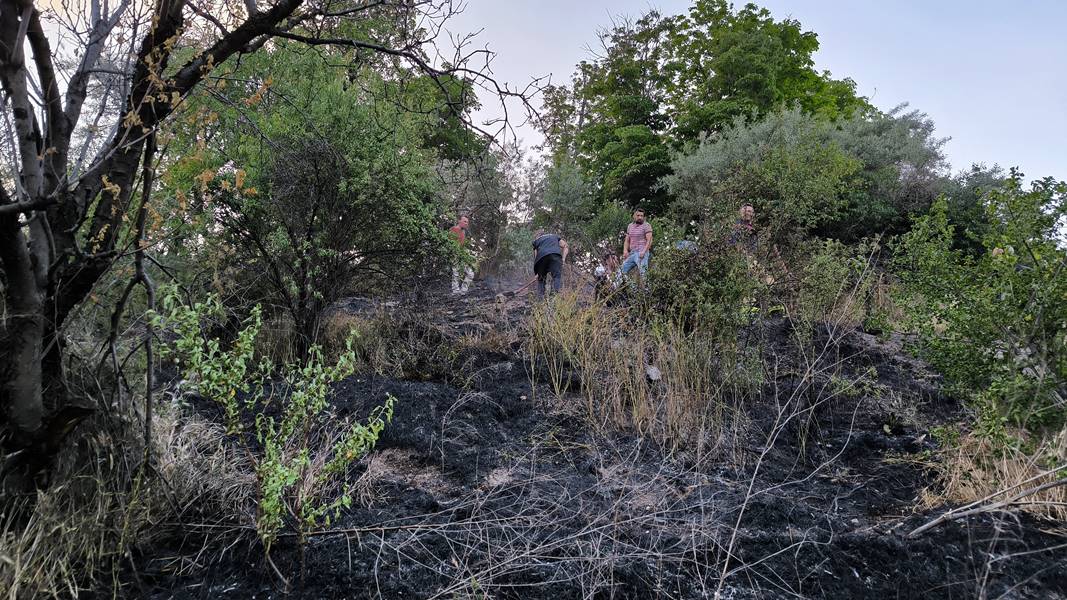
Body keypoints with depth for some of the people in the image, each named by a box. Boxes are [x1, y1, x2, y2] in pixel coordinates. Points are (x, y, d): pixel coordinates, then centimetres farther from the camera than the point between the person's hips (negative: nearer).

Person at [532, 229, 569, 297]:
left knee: (541, 279, 13)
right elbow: (565, 246, 21)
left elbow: (535, 256, 23)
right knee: (557, 276, -8)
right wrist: (563, 259, 15)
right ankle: (557, 294, -30)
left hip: (541, 256, 0)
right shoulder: (554, 236, 39)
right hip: (555, 255, 0)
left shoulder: (536, 240, 35)